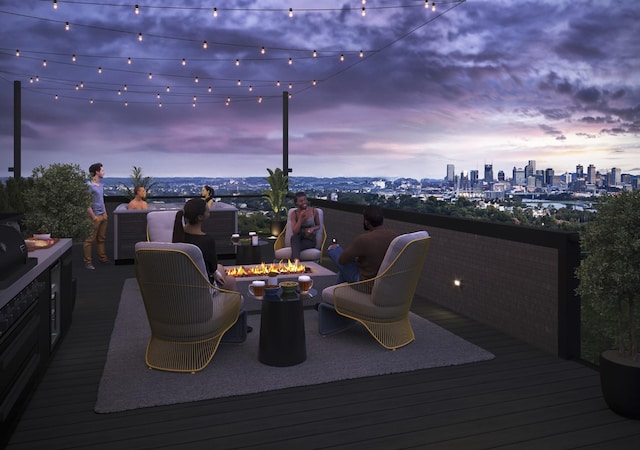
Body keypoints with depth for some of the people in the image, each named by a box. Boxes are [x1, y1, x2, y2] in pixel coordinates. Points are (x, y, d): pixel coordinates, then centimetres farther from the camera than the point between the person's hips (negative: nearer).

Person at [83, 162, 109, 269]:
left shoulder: (101, 185, 13)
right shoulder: (89, 185, -14)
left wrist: (105, 213, 14)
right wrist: (94, 217, -17)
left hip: (103, 216, 8)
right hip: (95, 217, -8)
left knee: (101, 238, 16)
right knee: (90, 240, -1)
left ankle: (102, 257, 26)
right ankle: (87, 261, 5)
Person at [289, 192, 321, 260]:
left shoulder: (313, 211, -2)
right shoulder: (294, 214, -3)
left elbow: (318, 226, 12)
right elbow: (294, 232, -11)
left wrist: (313, 228, -12)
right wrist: (301, 218, -19)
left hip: (309, 239, -1)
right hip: (298, 239, 1)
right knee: (294, 237, -39)